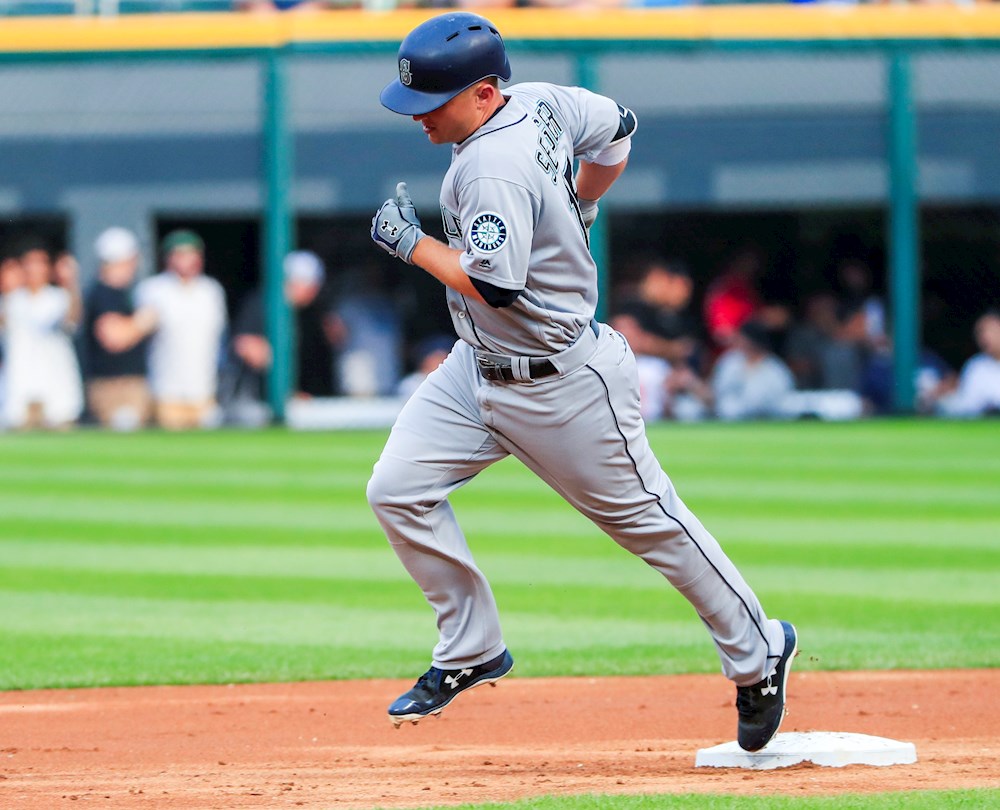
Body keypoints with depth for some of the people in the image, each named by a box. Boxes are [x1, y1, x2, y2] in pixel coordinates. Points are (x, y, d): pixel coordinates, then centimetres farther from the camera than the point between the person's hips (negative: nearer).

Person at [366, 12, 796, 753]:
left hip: (560, 383, -9)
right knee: (399, 489, -1)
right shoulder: (541, 103, -2)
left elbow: (497, 285, -35)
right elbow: (617, 129, 14)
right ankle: (472, 650, 11)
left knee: (647, 518, 6)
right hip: (480, 362, 9)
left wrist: (413, 244, -23)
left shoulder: (495, 168, -29)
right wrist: (577, 211, 23)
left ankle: (758, 650, 23)